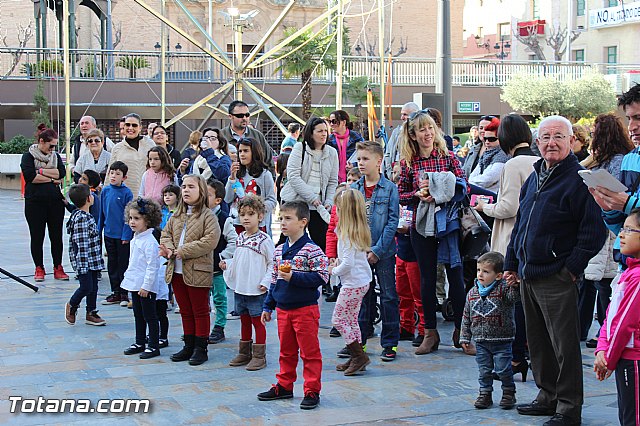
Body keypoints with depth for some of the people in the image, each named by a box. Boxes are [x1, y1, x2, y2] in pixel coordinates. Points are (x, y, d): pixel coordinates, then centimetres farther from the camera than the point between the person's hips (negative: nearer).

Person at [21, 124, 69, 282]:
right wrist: (53, 179, -11)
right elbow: (30, 176, -16)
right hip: (35, 202, -3)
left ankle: (58, 268, 13)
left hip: (55, 201, 3)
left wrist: (41, 171, -10)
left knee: (56, 236, 5)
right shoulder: (28, 156, 0)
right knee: (37, 236, 3)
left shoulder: (56, 156, 12)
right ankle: (39, 269, 13)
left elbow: (62, 172, -4)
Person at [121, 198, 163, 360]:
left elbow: (152, 266, -21)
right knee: (138, 316, 18)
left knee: (150, 316, 0)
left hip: (146, 287, -9)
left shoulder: (150, 241, -19)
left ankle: (153, 346, 8)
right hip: (135, 285, 9)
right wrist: (128, 277, 19)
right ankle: (139, 343, 29)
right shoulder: (134, 240, 10)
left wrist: (146, 286, -21)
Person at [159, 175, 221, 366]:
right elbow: (166, 234, 13)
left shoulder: (207, 216, -9)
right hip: (177, 271, 7)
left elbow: (210, 241, -19)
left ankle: (200, 348, 13)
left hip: (197, 271, -6)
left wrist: (182, 251, -20)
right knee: (185, 312, 15)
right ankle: (189, 346, 25)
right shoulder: (177, 216, 12)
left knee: (200, 311, 5)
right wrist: (169, 249, -10)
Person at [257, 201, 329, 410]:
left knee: (309, 352, 0)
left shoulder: (311, 250, -12)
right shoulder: (279, 250, 10)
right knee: (286, 351, 17)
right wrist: (268, 306, 17)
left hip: (305, 308, -7)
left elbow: (321, 277, -17)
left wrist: (294, 277, -21)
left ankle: (312, 391, 7)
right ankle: (284, 386, 28)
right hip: (283, 309, 7)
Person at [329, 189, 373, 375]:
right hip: (363, 280, 9)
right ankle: (356, 358, 20)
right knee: (351, 319, 16)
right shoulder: (360, 230, 8)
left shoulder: (347, 234, -21)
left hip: (353, 283, -9)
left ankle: (359, 356, 1)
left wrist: (334, 271, -9)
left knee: (338, 319, 1)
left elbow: (348, 263, -25)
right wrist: (338, 260, 7)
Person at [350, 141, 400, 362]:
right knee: (361, 295, 11)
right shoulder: (353, 189, 5)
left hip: (383, 251, -3)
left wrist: (377, 250, -13)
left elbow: (392, 222, -8)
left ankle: (390, 343, 11)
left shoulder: (390, 188, -5)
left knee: (388, 296, 3)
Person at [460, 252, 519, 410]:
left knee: (504, 370, 1)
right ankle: (485, 394, 23)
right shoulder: (472, 293, 4)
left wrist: (515, 284, -47)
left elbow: (514, 296, -29)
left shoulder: (503, 289, -9)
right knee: (484, 371, 10)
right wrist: (465, 337, 10)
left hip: (502, 340, -4)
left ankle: (508, 393, 20)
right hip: (481, 341, 4)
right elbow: (467, 317, 11)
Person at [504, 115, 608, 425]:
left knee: (564, 345, -1)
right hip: (528, 277, 8)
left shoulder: (578, 179, -11)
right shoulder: (534, 179, 14)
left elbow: (594, 231, -14)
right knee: (537, 342, 16)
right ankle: (548, 397, 29)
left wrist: (572, 268, -15)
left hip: (557, 279, -8)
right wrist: (511, 265, 18)